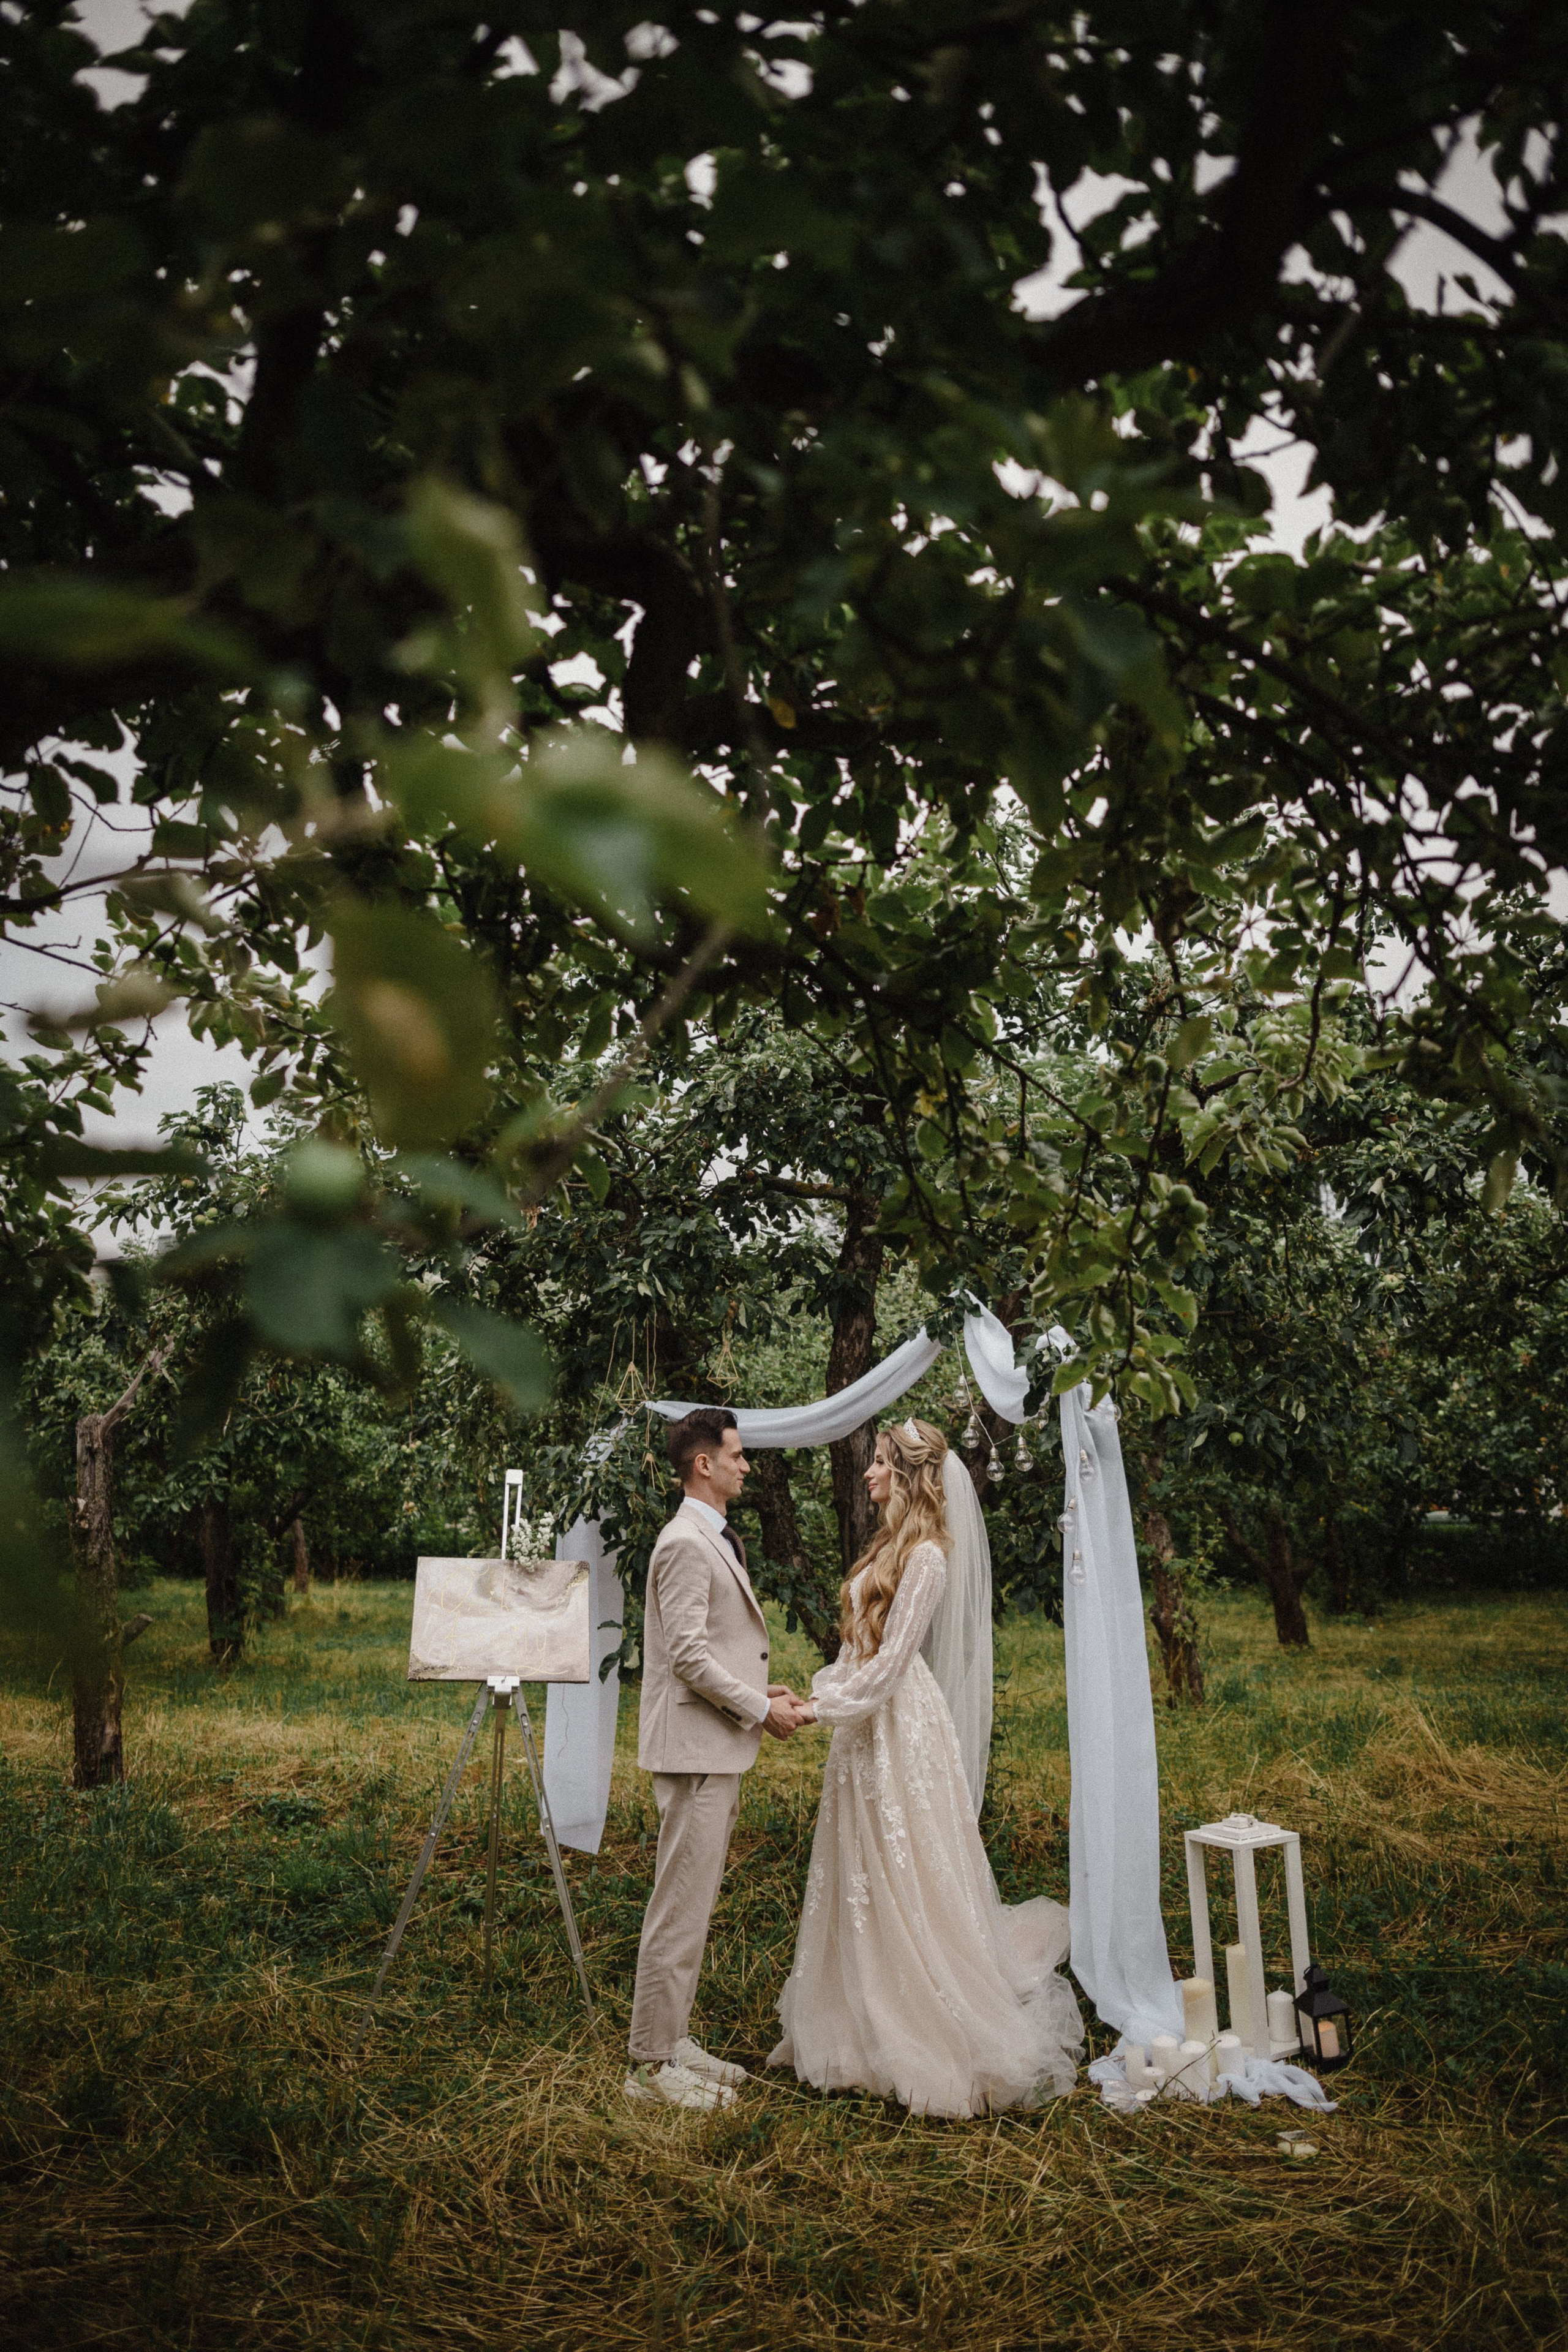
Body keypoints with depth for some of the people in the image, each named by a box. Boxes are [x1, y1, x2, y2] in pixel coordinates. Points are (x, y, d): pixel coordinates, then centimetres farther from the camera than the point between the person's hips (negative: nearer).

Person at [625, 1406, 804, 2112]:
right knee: (680, 1908, -4)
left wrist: (760, 1689, 10)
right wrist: (760, 1709, -14)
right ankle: (652, 2065, 4)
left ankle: (674, 2041, 26)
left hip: (717, 1750, 10)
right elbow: (689, 1657, -21)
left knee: (693, 1905, 16)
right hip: (694, 1749, -10)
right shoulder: (686, 1544, -16)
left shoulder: (715, 1541, 17)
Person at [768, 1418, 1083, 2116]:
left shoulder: (926, 1555, -15)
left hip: (899, 1724, -9)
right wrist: (819, 1690, 5)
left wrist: (822, 1707, -14)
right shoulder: (890, 1543, 12)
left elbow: (890, 1658, -18)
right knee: (863, 1885, 14)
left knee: (908, 1882, -2)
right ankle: (872, 2026, 26)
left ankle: (939, 2041, 9)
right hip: (865, 1724, 9)